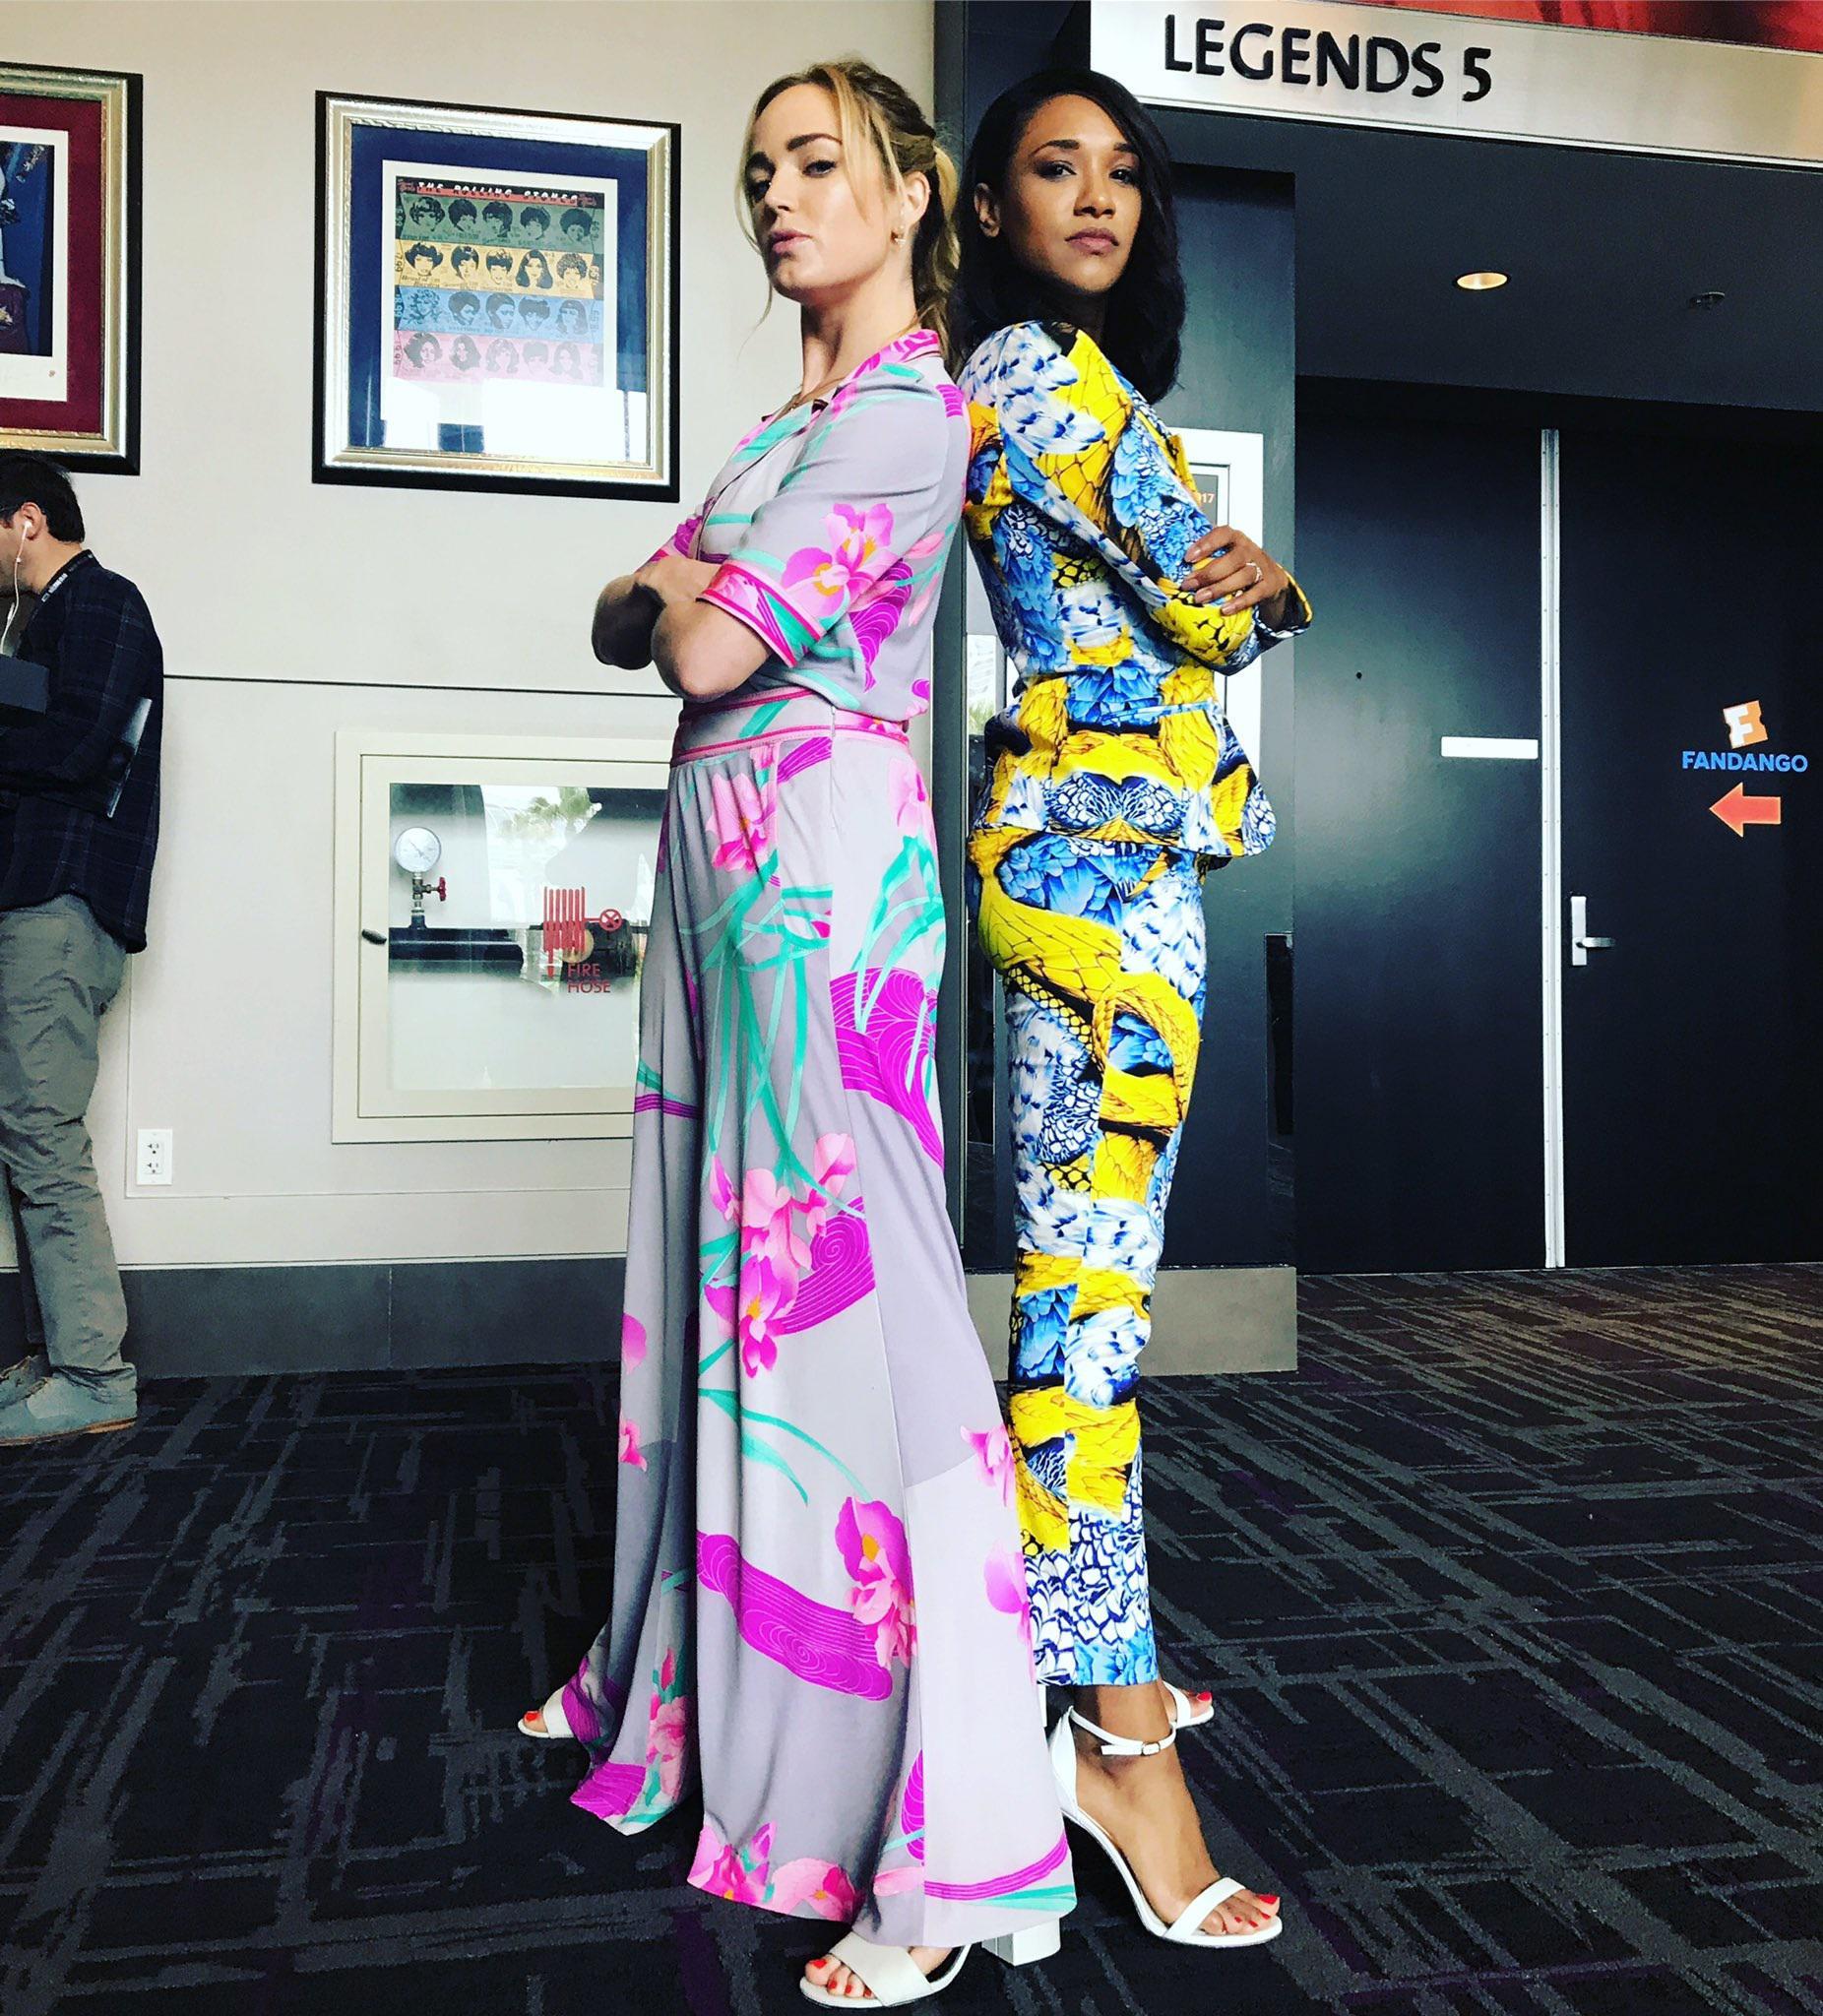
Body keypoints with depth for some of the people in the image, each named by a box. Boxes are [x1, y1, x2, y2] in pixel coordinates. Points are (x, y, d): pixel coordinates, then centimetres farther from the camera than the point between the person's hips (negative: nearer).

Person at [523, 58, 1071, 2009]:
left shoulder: (908, 410, -7)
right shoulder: (785, 420, 23)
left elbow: (711, 651, -16)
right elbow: (628, 618, 19)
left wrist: (693, 589, 6)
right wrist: (670, 586, -2)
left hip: (818, 858, -9)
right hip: (717, 848, 9)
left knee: (846, 1287, -12)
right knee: (716, 1259, 13)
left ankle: (951, 1845, -4)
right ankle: (687, 1680, 30)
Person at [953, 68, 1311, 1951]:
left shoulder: (1072, 373, 25)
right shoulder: (1032, 358, -5)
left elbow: (1209, 590, 22)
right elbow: (1201, 602, -7)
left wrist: (1253, 578, 2)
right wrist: (1240, 581, 13)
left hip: (1106, 856, 10)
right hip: (1103, 858, -10)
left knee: (1077, 1269, 12)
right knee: (1089, 1280, -9)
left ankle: (1095, 1646, 24)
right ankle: (1118, 1726, -2)